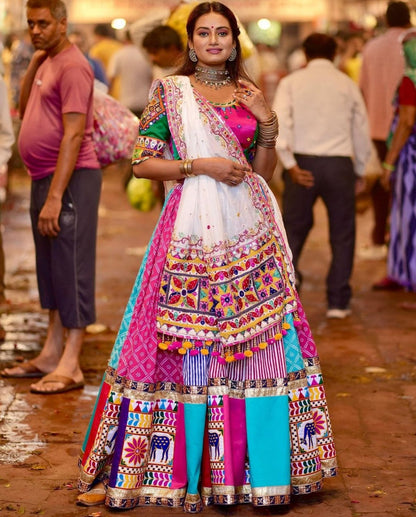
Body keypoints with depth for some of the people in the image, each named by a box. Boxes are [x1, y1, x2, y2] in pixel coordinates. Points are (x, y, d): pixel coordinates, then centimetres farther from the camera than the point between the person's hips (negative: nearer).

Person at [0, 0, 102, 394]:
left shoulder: (72, 66, -14)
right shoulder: (46, 63, 16)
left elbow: (73, 134, -20)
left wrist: (55, 196, -24)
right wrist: (34, 62, 7)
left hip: (71, 180, -10)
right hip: (43, 177, 10)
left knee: (71, 269, -7)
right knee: (50, 268, 14)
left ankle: (70, 366, -5)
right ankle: (51, 354, 23)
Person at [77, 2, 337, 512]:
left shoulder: (248, 96, 14)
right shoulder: (171, 92, 3)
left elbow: (263, 172, 16)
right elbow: (142, 162, -3)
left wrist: (267, 123, 2)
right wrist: (201, 165, -12)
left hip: (250, 231, 4)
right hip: (193, 231, -4)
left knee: (259, 340, 1)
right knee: (187, 343, -3)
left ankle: (259, 463, 10)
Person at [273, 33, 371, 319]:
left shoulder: (291, 82, 6)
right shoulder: (348, 85, 9)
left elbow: (278, 123, -8)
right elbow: (362, 132, 11)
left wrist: (290, 164, -10)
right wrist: (359, 171, 21)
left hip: (302, 162, 0)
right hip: (339, 163, 0)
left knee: (294, 228, 13)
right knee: (342, 235, 9)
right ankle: (338, 302, 7)